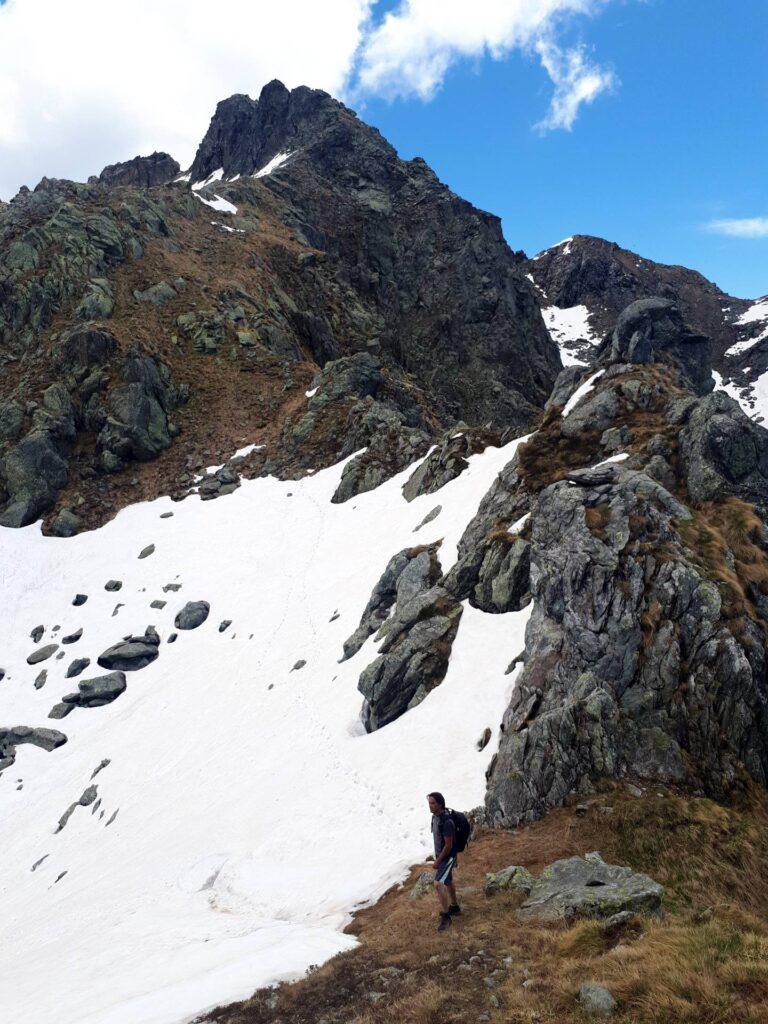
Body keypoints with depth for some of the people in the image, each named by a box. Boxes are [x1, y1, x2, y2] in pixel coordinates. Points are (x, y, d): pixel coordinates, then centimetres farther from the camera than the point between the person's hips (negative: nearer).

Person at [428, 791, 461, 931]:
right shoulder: (436, 816, -3)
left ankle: (445, 917, -4)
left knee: (438, 885, -16)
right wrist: (437, 857, 19)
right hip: (440, 855, 9)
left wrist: (438, 861, -16)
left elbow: (448, 846, -26)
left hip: (448, 858, -9)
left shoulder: (447, 822, -32)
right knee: (447, 882, 24)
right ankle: (454, 907, 43)